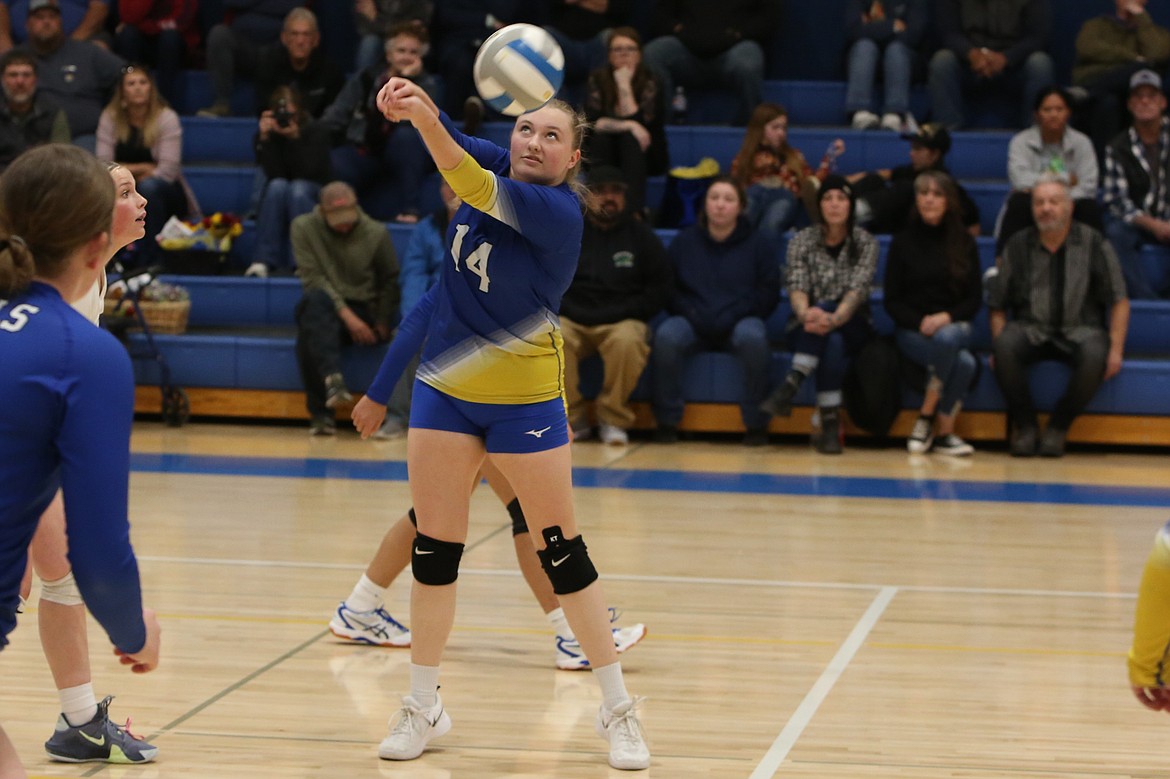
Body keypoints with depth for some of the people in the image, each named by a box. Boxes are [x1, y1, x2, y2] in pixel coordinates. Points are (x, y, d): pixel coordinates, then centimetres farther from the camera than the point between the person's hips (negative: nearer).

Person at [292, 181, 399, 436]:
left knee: (309, 333, -36)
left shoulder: (376, 233, -1)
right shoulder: (304, 228, -3)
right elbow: (312, 278, -10)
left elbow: (390, 281, 9)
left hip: (363, 313, -1)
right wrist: (345, 313, -21)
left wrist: (382, 324, -4)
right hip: (325, 310, 1)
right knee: (315, 300, -40)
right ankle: (333, 378, -56)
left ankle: (320, 411, -40)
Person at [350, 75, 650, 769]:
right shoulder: (495, 173, 1)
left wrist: (426, 119, -45)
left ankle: (619, 710, 12)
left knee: (562, 552, 1)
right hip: (444, 390, 5)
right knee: (434, 550, 6)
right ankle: (424, 708, 18)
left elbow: (480, 190, -31)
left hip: (524, 398, -5)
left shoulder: (560, 210, -17)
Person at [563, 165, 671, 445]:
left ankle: (613, 419, -18)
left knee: (627, 341, -36)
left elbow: (660, 289, 8)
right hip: (572, 320, 1)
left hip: (622, 322, -1)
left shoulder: (641, 236, 11)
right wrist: (570, 310, -5)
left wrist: (619, 313, -5)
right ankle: (572, 419, -19)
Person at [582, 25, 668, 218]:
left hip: (643, 155, -1)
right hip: (604, 156, 1)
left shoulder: (651, 81, -11)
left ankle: (634, 211, -44)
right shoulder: (597, 79, -7)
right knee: (600, 137, -30)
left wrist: (625, 86, -27)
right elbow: (591, 122, -18)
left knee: (631, 139, -32)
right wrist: (629, 126, -28)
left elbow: (638, 121, -22)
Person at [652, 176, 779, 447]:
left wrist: (730, 317, -13)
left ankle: (756, 423, -23)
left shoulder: (757, 244, 5)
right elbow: (666, 288, 8)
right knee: (666, 336, -32)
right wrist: (693, 314, -10)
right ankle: (667, 421, -19)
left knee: (753, 337, -36)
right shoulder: (684, 241, 9)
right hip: (692, 323, 1)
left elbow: (768, 294, 0)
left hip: (738, 323, -1)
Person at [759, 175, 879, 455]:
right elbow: (796, 288, -14)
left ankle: (791, 385, -46)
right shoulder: (802, 241, 1)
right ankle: (830, 426, -44)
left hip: (852, 329, 0)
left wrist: (834, 318, -41)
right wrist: (805, 313, -41)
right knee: (833, 343, -37)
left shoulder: (865, 243, -2)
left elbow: (858, 290, -18)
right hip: (805, 331, 0)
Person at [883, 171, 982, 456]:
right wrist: (921, 323, -14)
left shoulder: (964, 242, 10)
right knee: (963, 361, -34)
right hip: (912, 332, -2)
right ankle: (945, 431, -20)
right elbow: (891, 300, 4)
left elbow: (975, 299, 7)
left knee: (948, 337, -38)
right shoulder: (903, 243, 7)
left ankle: (926, 418, -25)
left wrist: (947, 318, -13)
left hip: (955, 327, 2)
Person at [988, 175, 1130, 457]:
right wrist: (999, 347, -10)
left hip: (1080, 329, -1)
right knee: (1005, 346, -34)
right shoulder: (1018, 246, 4)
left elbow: (1119, 302, 3)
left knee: (1095, 356, -36)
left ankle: (1058, 427, -13)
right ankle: (1024, 424, -13)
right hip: (1032, 329, 1)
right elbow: (998, 306, 7)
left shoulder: (1094, 244, 1)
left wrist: (1116, 350, -8)